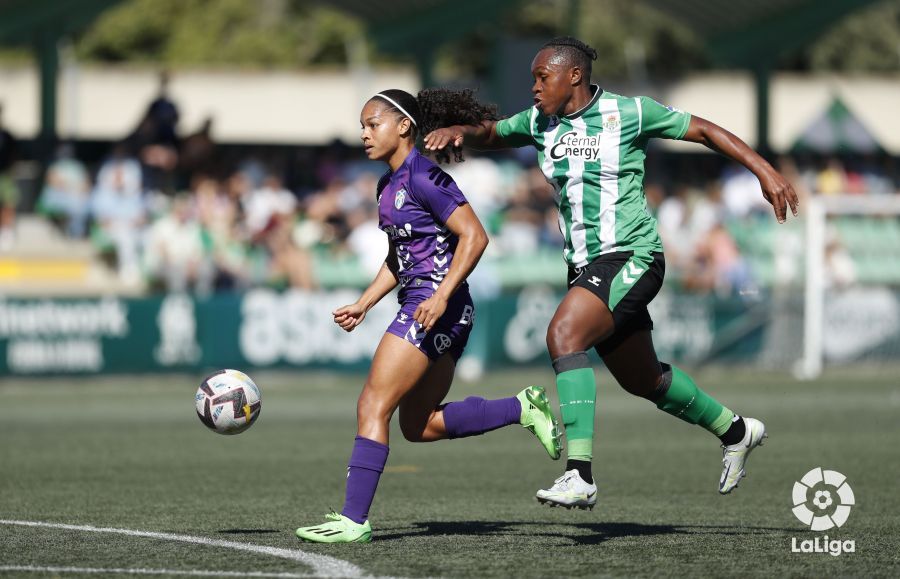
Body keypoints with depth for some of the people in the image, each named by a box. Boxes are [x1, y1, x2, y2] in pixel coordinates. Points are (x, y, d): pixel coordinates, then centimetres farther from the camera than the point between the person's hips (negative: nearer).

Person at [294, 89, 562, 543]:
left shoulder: (423, 177, -14)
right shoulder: (389, 185, 15)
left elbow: (474, 236, -19)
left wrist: (442, 295, -26)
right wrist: (363, 305, 17)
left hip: (438, 308, -10)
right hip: (419, 305, 10)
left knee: (372, 407, -11)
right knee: (419, 426, 12)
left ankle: (354, 520, -10)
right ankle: (523, 409, 15)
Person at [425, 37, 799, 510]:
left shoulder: (629, 113, -8)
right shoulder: (540, 122, 7)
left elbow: (704, 130, -1)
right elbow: (489, 134, 19)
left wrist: (764, 171, -6)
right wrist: (456, 132, -5)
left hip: (631, 258, -7)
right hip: (585, 266, 7)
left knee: (563, 335, -28)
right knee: (644, 380, 17)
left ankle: (580, 476, -33)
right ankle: (736, 431, 42)